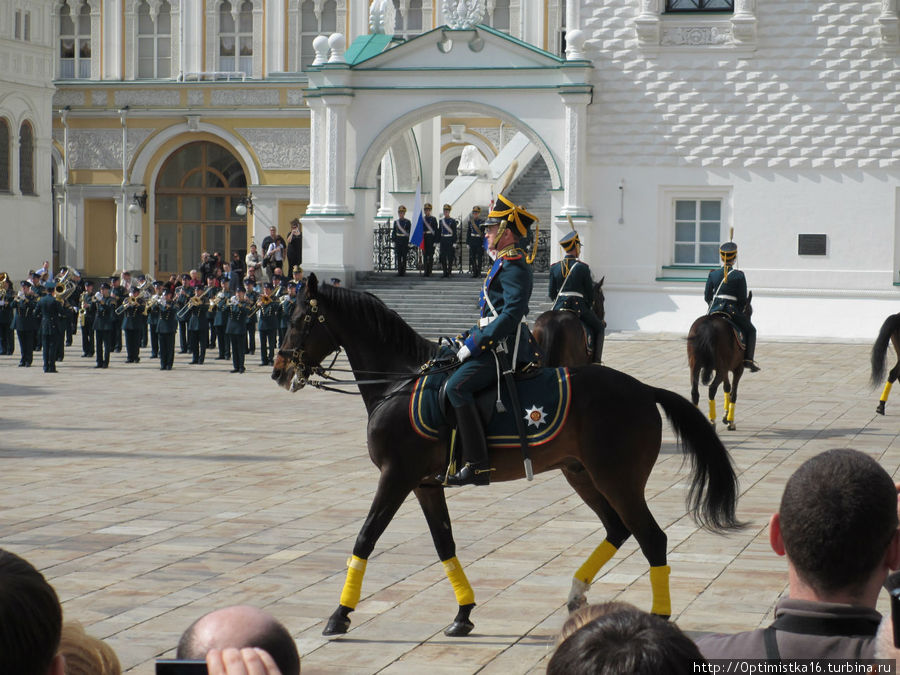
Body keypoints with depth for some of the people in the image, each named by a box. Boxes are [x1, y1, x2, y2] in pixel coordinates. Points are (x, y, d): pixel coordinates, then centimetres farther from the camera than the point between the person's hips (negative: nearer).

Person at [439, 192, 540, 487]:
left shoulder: (513, 267, -15)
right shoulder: (504, 263, 18)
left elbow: (512, 314, -26)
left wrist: (475, 343, -25)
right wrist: (469, 338, 19)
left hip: (505, 348, -11)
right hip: (497, 344, 11)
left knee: (457, 386, -26)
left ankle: (478, 465, -30)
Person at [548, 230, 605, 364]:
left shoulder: (554, 267, 3)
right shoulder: (582, 267, -6)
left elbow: (551, 293, 5)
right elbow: (590, 293, -1)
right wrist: (588, 307, 16)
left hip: (559, 308, 3)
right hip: (579, 307, -3)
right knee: (599, 328, 17)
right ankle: (595, 362, 9)